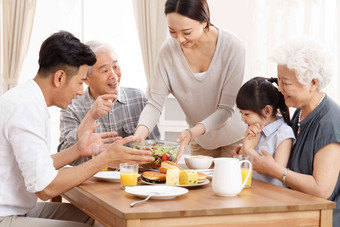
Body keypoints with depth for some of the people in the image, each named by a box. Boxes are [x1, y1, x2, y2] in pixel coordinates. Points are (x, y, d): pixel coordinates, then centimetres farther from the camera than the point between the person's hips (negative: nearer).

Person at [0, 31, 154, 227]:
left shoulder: (25, 100, 10)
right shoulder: (25, 108, -22)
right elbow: (45, 188, -23)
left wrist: (77, 151, 7)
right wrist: (105, 159, -19)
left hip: (18, 209, 10)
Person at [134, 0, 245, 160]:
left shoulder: (232, 47, -24)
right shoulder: (168, 50, -17)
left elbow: (226, 108, -23)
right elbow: (155, 102, -15)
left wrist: (192, 132, -38)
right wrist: (139, 134, -35)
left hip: (233, 139, -2)